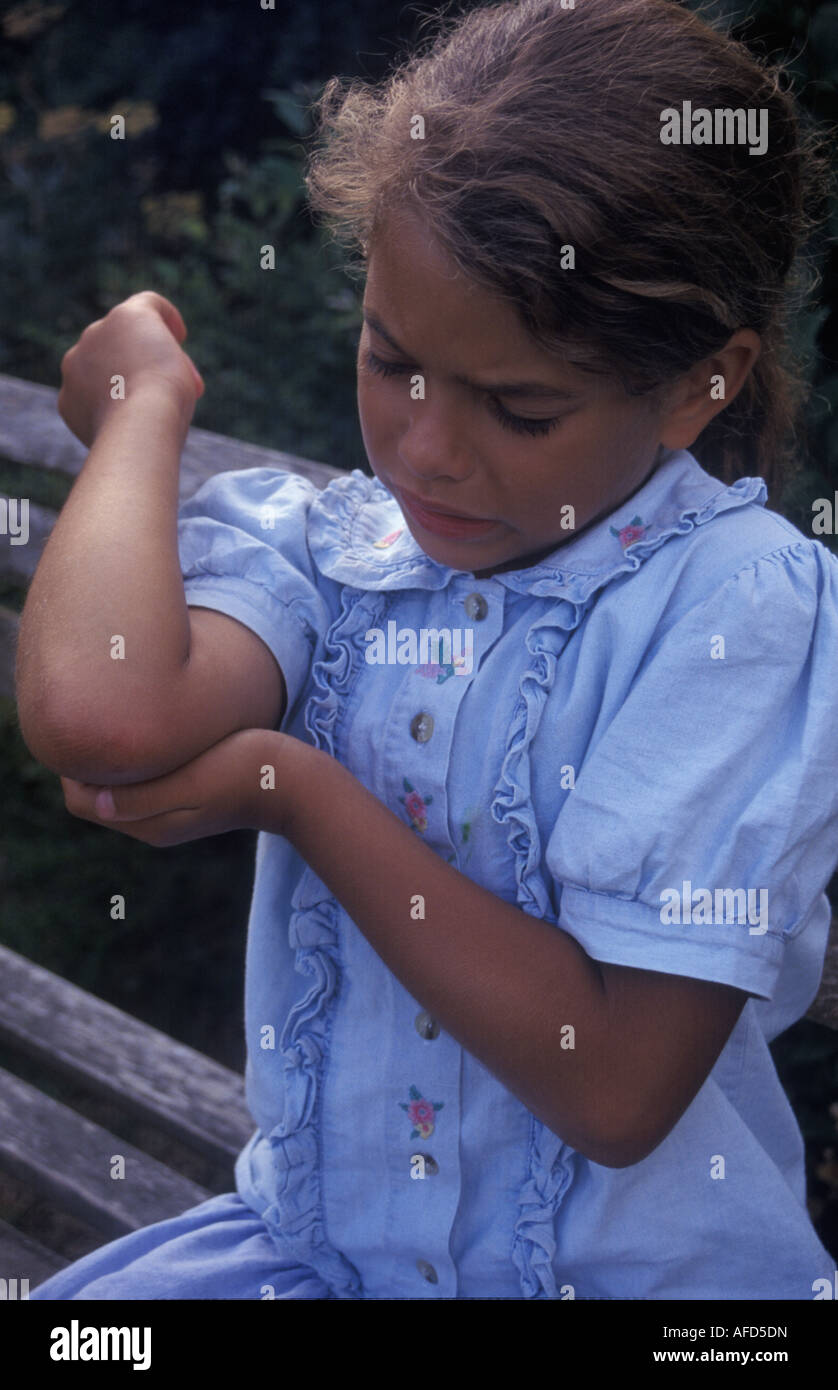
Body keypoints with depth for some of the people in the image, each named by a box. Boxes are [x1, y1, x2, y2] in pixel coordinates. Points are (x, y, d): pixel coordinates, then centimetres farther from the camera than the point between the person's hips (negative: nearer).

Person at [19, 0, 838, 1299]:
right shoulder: (314, 547, -3)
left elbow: (617, 1090, -20)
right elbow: (102, 717, -26)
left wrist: (292, 789, -16)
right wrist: (146, 403, -11)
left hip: (635, 1267, -4)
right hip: (316, 1238, 4)